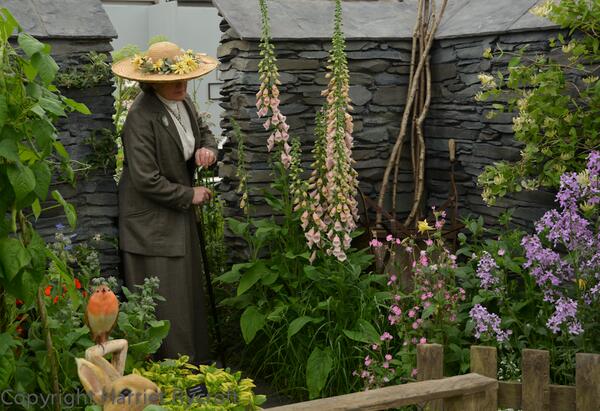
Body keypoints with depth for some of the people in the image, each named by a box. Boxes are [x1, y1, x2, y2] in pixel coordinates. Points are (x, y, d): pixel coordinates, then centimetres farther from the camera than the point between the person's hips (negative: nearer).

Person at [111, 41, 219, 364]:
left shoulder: (183, 102, 1)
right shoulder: (142, 116, -24)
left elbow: (204, 131, 19)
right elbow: (146, 180, -25)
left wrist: (207, 148, -6)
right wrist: (190, 195, -15)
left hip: (181, 216, 9)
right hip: (152, 220, -9)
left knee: (189, 292, 18)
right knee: (165, 301, -1)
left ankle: (195, 361, 31)